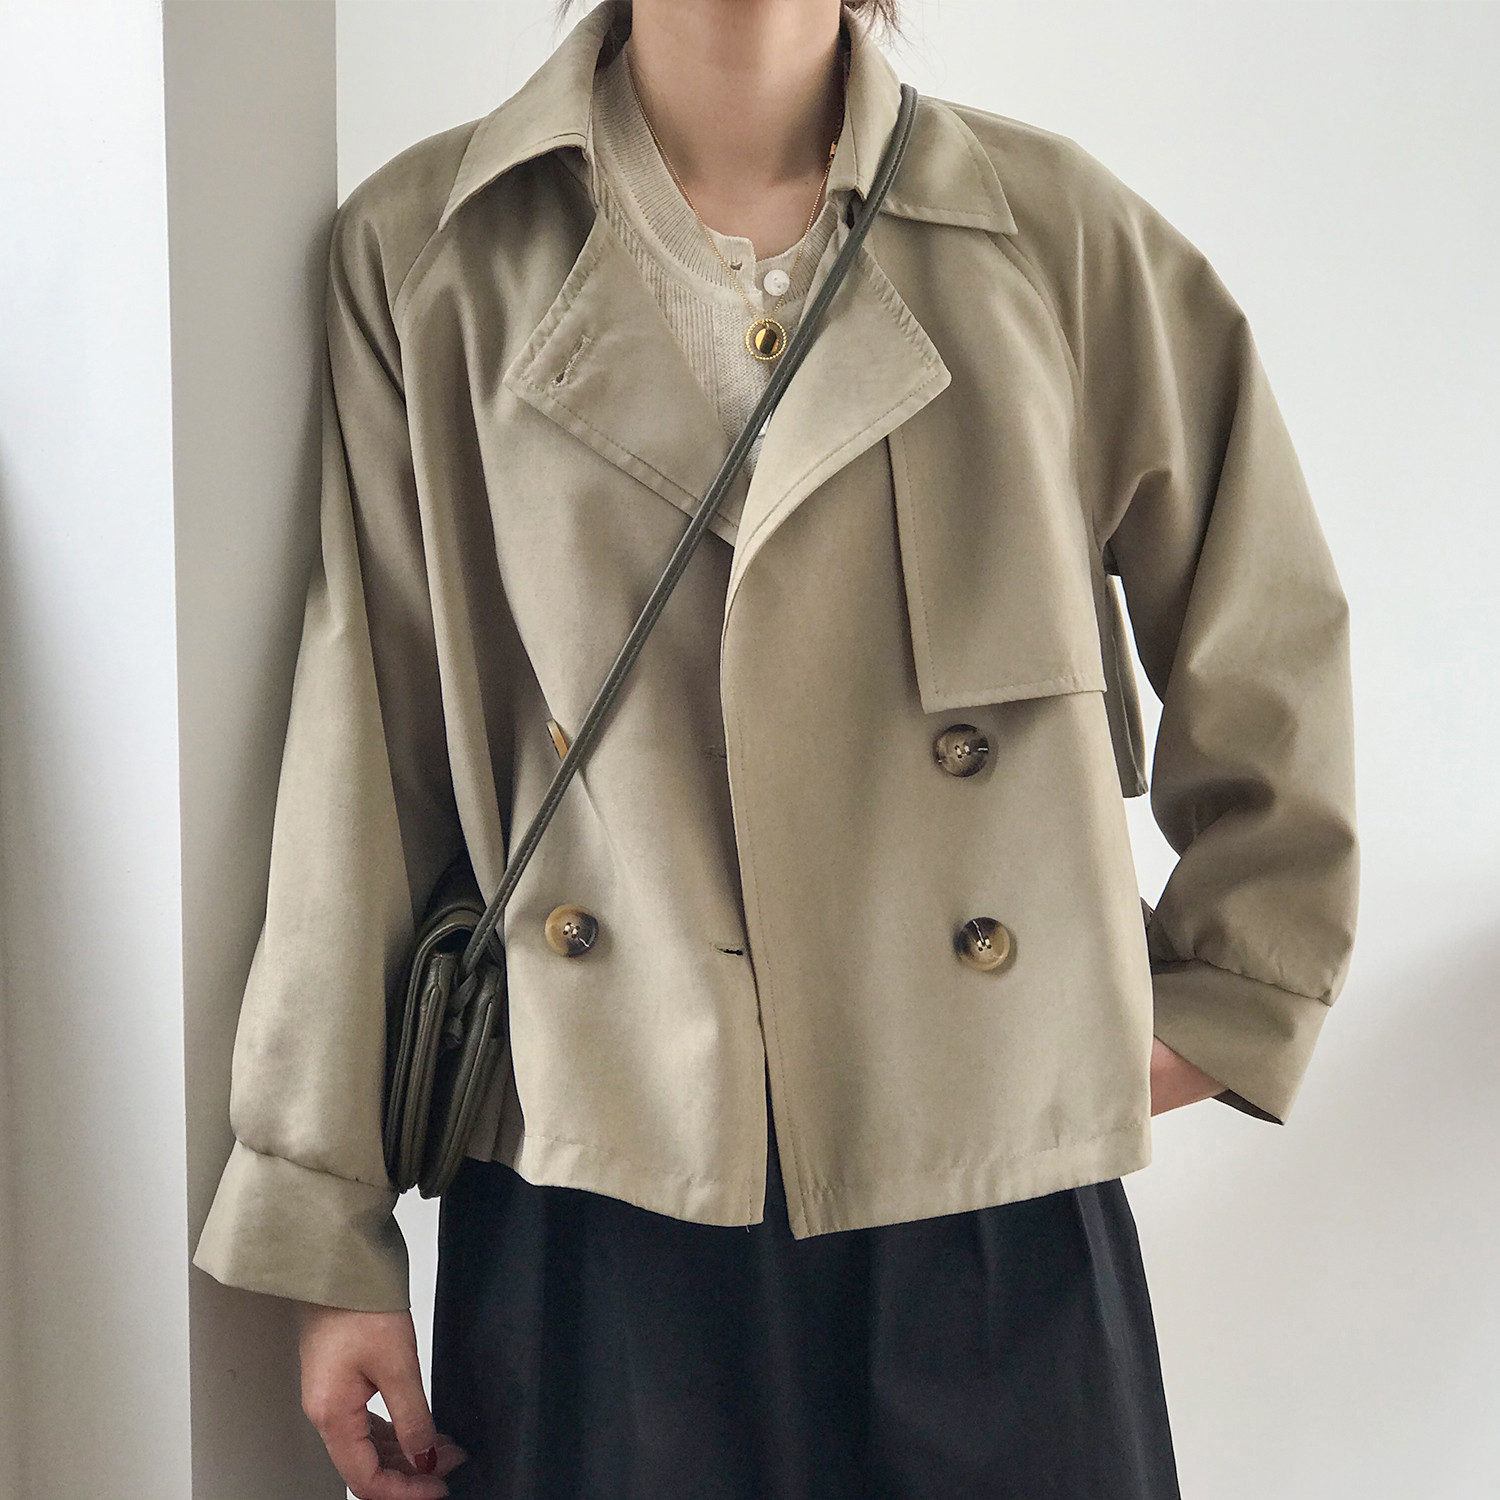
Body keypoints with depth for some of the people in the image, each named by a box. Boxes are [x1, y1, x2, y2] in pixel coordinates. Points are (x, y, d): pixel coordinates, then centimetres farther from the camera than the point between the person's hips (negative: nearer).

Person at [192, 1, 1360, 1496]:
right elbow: (360, 761, -1)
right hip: (586, 1222, 0)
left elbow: (1271, 641, 12)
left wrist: (1228, 1003, 12)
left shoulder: (1061, 235, 0)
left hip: (988, 1217, 1)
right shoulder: (421, 254, -1)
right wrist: (326, 1237, 1)